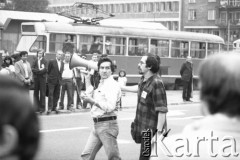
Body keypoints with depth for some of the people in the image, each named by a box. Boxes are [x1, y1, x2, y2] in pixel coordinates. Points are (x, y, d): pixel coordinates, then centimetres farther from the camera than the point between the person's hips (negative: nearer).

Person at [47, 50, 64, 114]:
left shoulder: (62, 63, 10)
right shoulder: (52, 62, -5)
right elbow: (48, 71, 0)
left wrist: (60, 78, 7)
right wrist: (50, 77, 2)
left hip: (58, 81, 5)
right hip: (52, 81, -5)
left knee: (57, 95, 6)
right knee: (51, 94, -7)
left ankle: (54, 107, 15)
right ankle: (50, 108, -8)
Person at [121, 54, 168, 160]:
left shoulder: (156, 83, -23)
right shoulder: (144, 79, 4)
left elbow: (162, 110, -25)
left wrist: (159, 133, -25)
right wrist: (122, 87, 35)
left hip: (152, 130, -9)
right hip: (143, 129, 9)